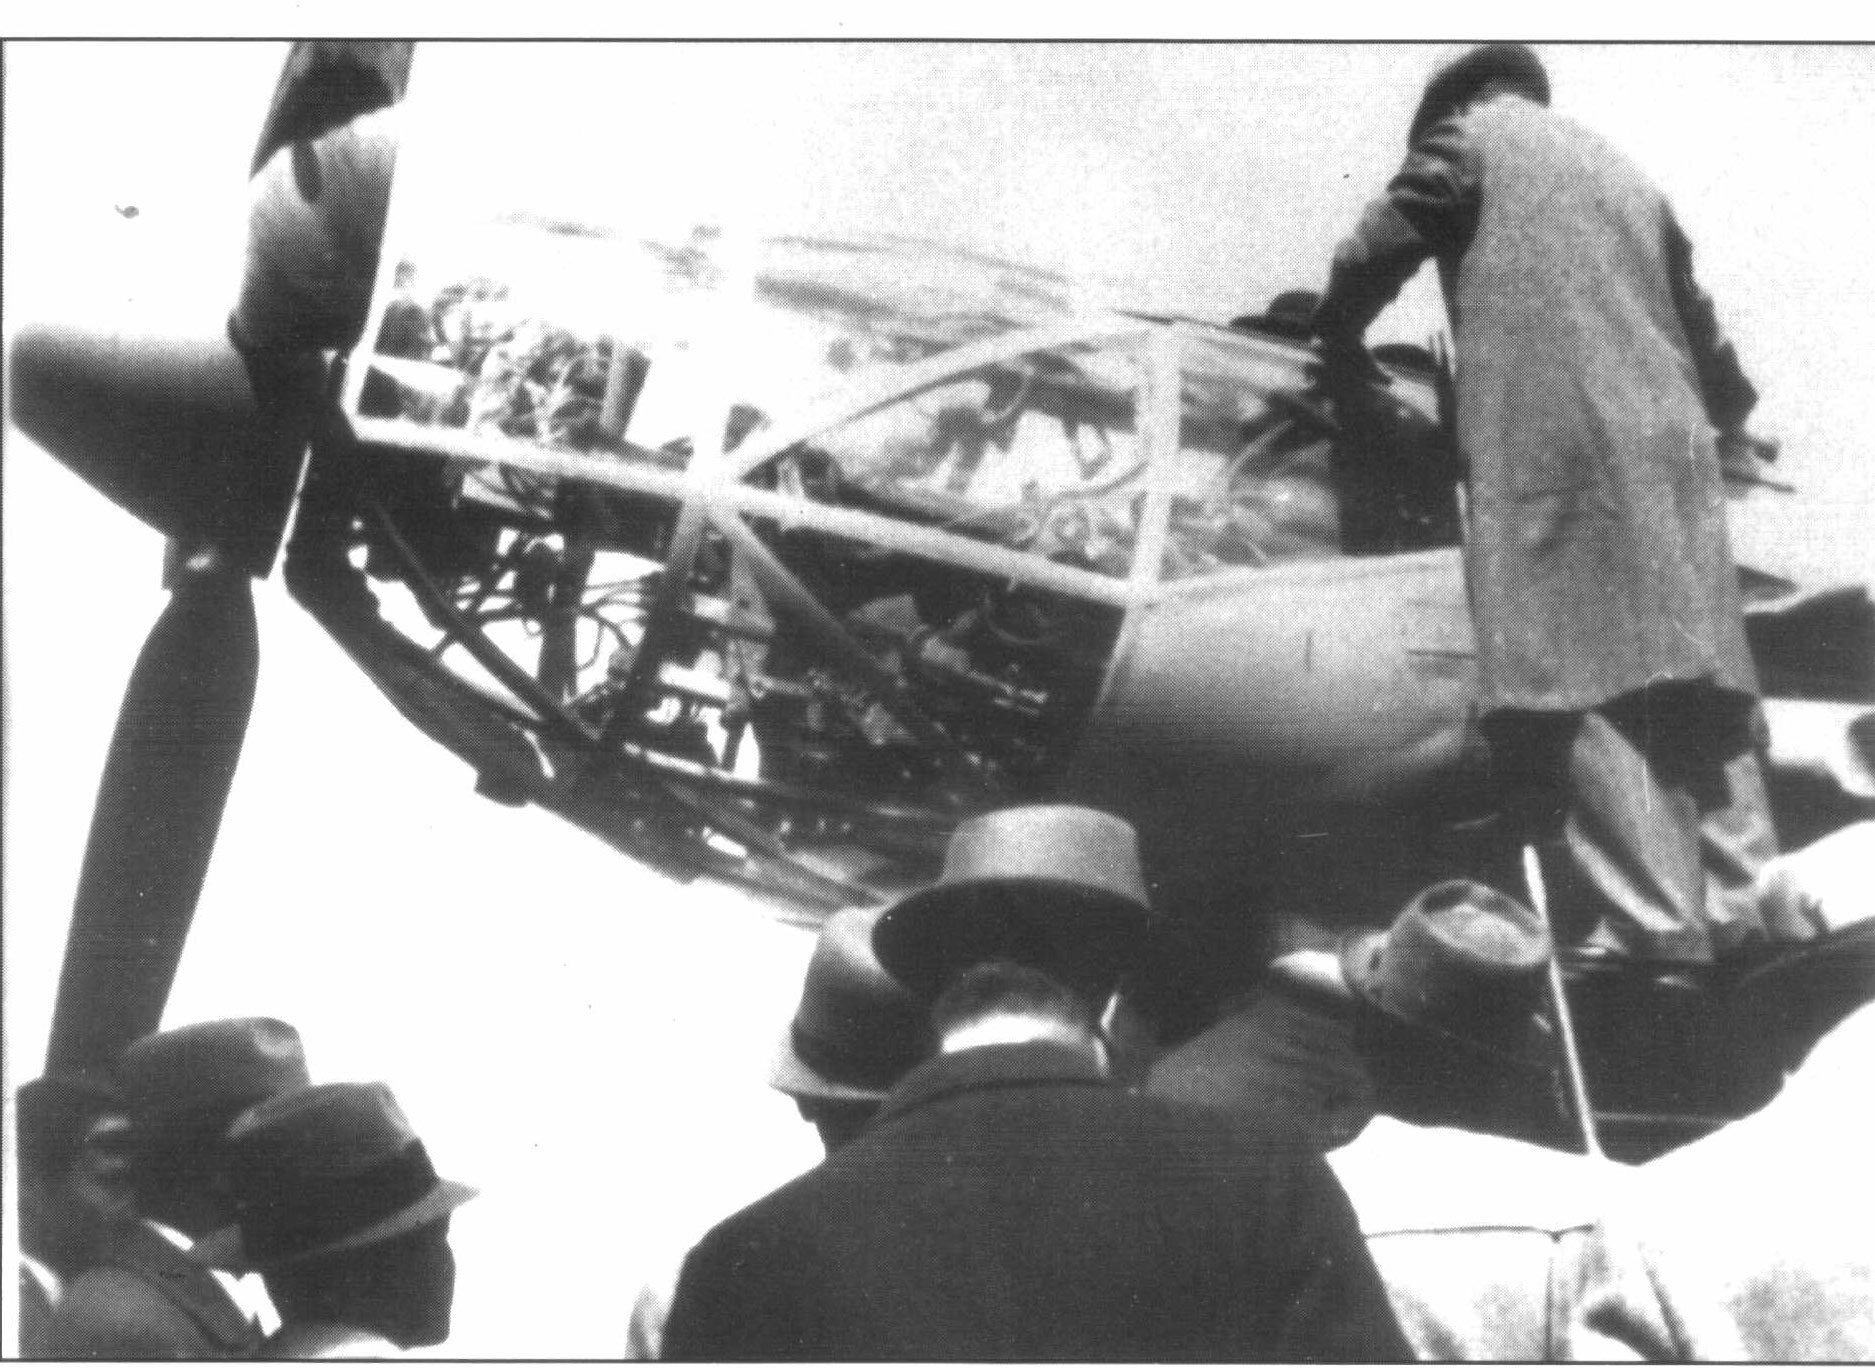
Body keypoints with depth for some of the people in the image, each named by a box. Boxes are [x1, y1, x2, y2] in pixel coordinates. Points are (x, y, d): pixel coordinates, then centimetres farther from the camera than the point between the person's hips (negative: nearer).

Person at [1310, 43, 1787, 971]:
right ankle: (1745, 919, -3)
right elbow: (1695, 318, 38)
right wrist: (1728, 409, 56)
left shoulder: (1468, 138, 11)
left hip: (1552, 443, -7)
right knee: (1695, 685, 5)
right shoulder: (1625, 174, 30)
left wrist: (1340, 346, 24)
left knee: (1588, 687, -13)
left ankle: (1650, 927, -23)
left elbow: (1369, 257, 4)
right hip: (1671, 446, 7)